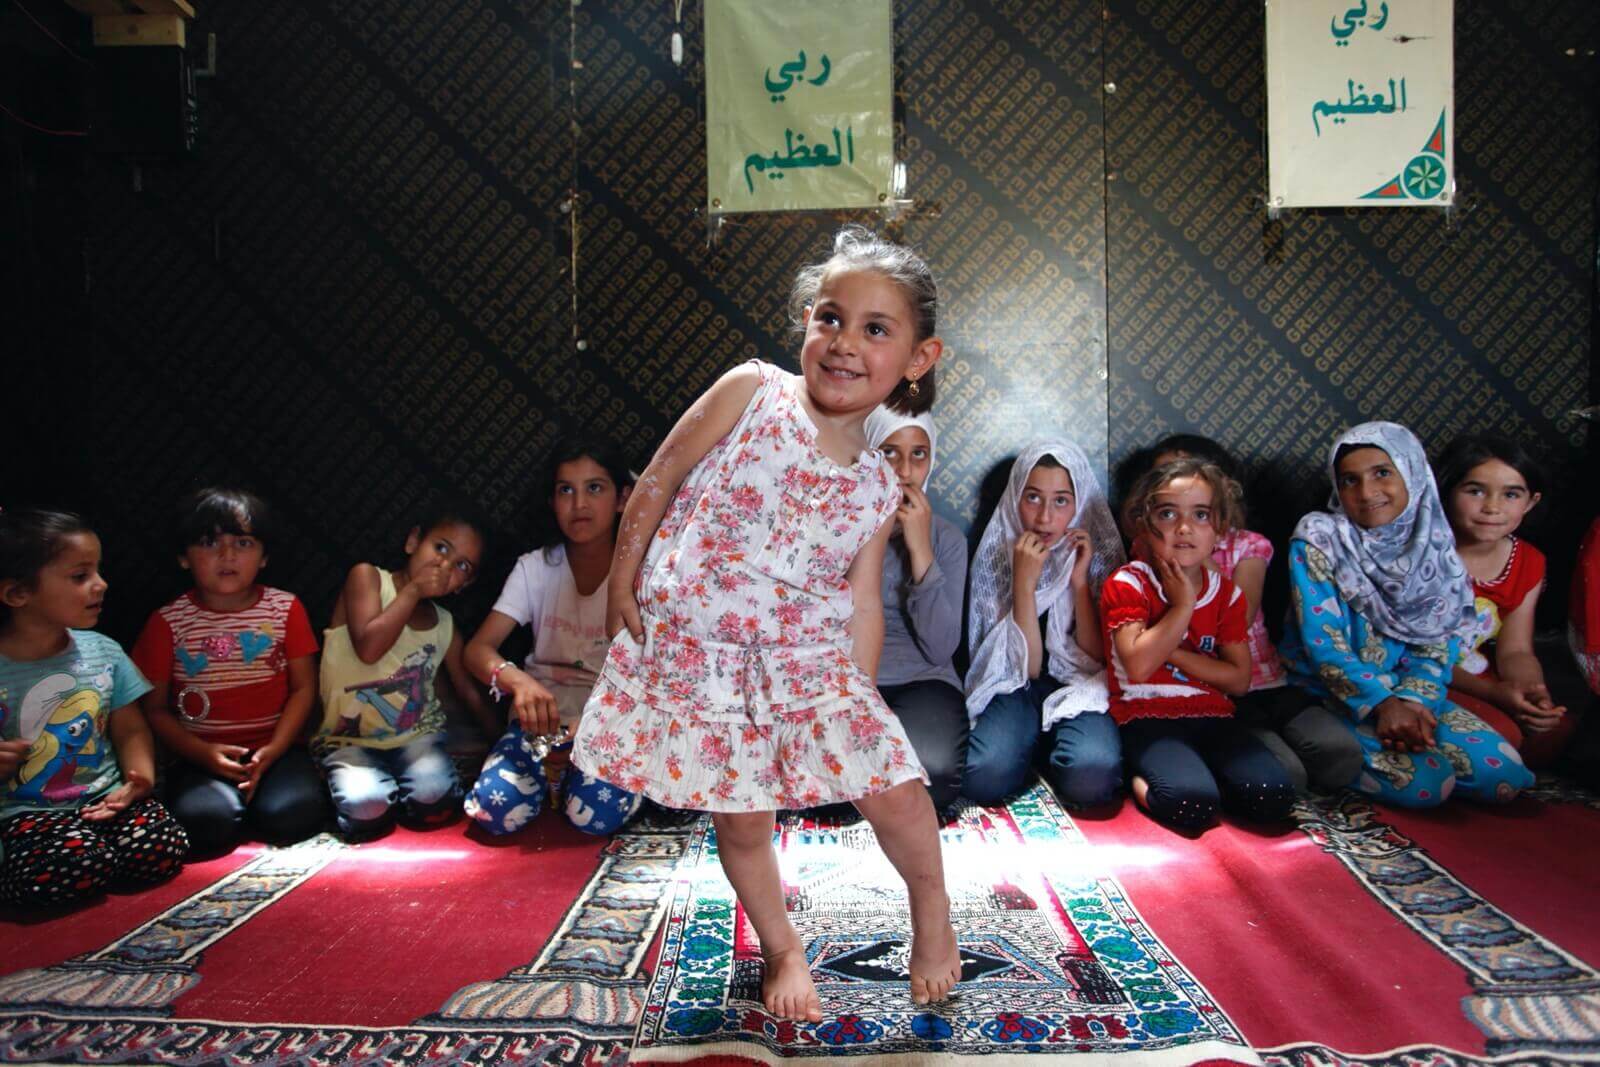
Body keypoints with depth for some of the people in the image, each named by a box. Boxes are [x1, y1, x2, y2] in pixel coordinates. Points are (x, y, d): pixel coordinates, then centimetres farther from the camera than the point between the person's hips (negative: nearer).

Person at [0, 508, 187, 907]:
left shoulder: (103, 652, 4)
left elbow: (131, 729, 10)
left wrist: (139, 776, -9)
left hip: (106, 798, 3)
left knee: (163, 851, -22)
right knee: (67, 870, -32)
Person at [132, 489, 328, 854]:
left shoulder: (286, 609, 2)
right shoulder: (168, 622, 1)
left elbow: (303, 688, 2)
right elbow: (154, 708, 3)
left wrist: (272, 751, -12)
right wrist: (203, 753, -13)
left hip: (274, 747, 1)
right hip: (201, 755, -1)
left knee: (292, 816, -27)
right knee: (205, 823, -31)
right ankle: (221, 795, 3)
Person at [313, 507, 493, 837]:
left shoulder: (445, 625, 6)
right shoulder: (366, 576, -7)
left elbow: (467, 688, 12)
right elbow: (368, 647, -21)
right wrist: (413, 590, -16)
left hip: (416, 735, 3)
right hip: (349, 740, -3)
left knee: (434, 800, -26)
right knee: (366, 810, -29)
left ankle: (397, 784, 7)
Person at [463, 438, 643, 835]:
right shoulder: (536, 567, 0)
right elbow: (478, 648, -8)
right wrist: (517, 680, -33)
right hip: (544, 713, 2)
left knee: (597, 810, -28)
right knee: (496, 808, -22)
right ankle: (554, 768, 9)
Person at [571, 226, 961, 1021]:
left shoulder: (878, 488, 1)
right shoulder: (750, 393, -8)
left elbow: (862, 605, 6)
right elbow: (659, 479, -2)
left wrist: (859, 698, 4)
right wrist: (623, 579, -2)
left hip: (809, 660, 2)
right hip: (697, 655, -2)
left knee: (896, 792, 0)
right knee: (742, 821, 8)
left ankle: (932, 915, 31)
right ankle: (783, 951, 34)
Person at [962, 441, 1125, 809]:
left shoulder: (1099, 553, -1)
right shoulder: (996, 554, -4)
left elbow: (1097, 660, -4)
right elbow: (1026, 667, -8)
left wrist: (1080, 579, -13)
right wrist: (1024, 581, -20)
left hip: (1080, 689, 0)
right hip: (1015, 691, 0)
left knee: (1092, 776, -33)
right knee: (982, 775, -32)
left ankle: (1048, 759, 1)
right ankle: (1035, 751, 1)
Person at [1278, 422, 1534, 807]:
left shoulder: (1434, 543, 4)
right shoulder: (1318, 540, -10)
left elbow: (1439, 641, 1)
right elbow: (1321, 643, -14)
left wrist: (1412, 698, -18)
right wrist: (1381, 703, -24)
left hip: (1404, 691, 5)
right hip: (1328, 693, -5)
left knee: (1504, 774, -10)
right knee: (1425, 782, -24)